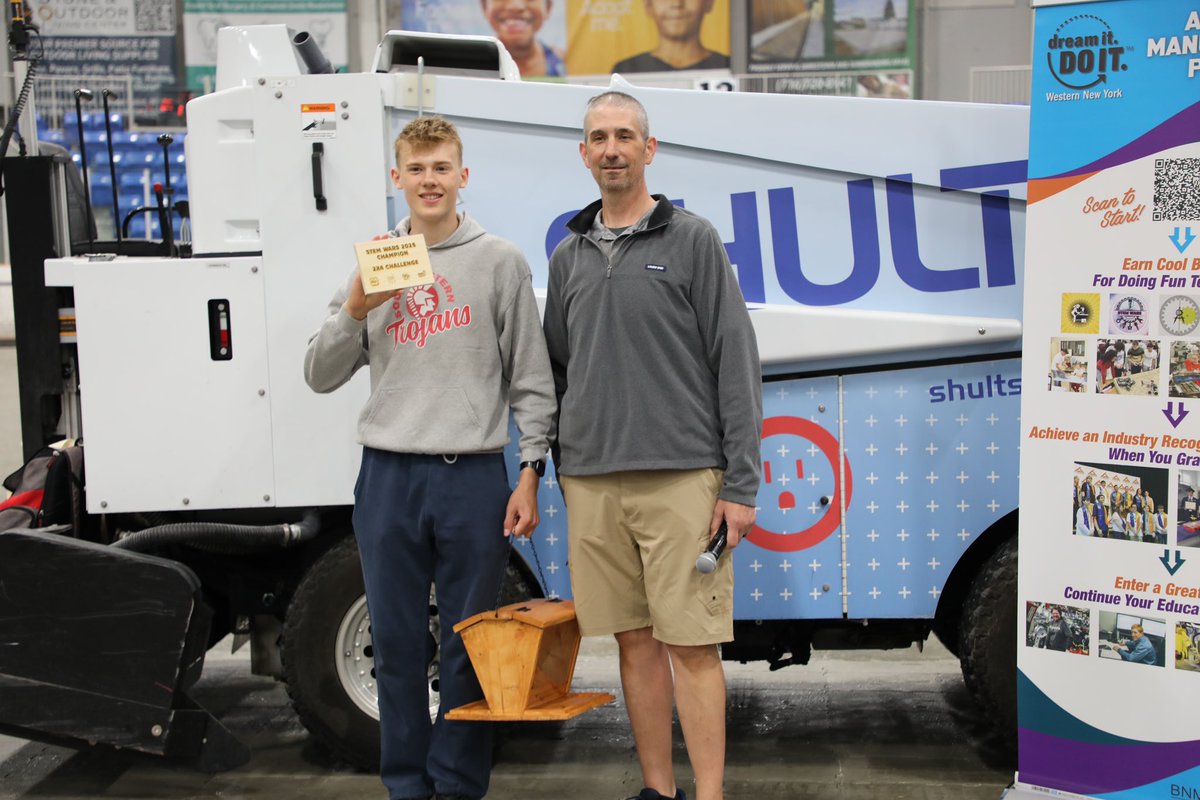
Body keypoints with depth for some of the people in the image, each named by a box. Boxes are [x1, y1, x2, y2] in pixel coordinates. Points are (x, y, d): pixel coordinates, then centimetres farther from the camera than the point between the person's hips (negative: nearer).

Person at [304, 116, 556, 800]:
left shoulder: (501, 261, 3)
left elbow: (531, 379, 2)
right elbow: (321, 376, 11)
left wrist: (530, 474, -5)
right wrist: (354, 310, -5)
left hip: (474, 476, -2)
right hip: (389, 478, 3)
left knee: (470, 646, 4)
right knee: (397, 645, 8)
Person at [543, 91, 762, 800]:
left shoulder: (692, 238, 1)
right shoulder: (568, 256, 15)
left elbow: (737, 362, -3)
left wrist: (742, 484, -9)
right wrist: (562, 476, 14)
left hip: (682, 478, -4)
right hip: (592, 483, 4)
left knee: (692, 646, -3)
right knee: (636, 642, 10)